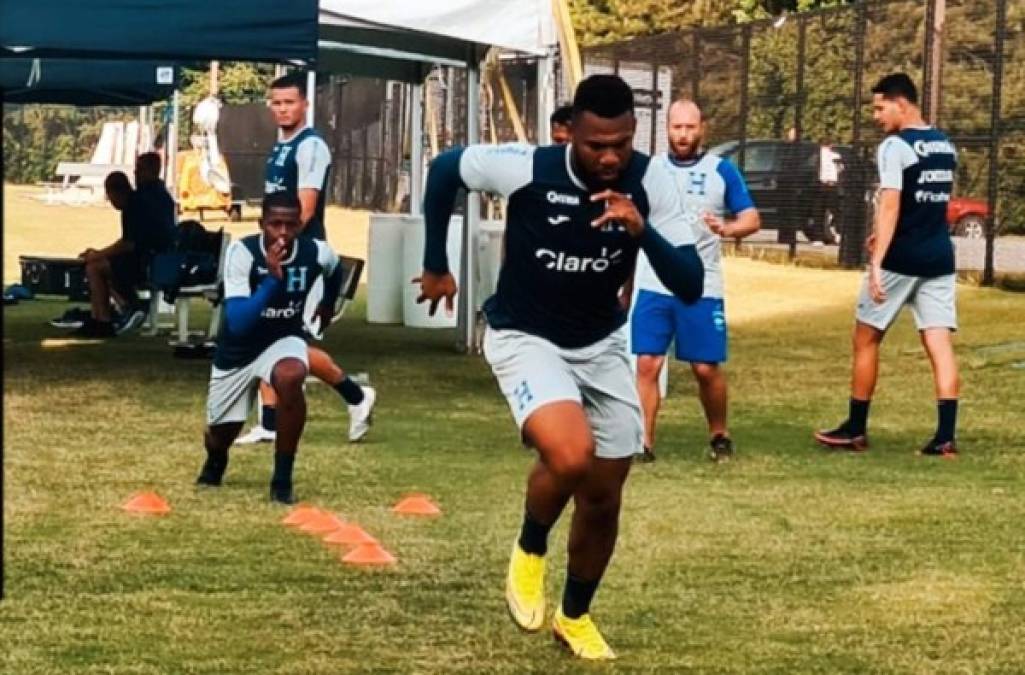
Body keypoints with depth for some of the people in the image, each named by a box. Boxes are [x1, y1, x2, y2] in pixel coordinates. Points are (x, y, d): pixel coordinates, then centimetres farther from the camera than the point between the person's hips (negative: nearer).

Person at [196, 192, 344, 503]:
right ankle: (215, 461, 53)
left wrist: (328, 303, 28)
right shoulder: (242, 253, -28)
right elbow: (237, 325, -36)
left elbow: (334, 270, 10)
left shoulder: (317, 253, -19)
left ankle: (282, 479, -19)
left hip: (284, 339, 0)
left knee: (290, 377, -35)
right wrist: (273, 279, -46)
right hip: (238, 349, 0)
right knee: (220, 434, 10)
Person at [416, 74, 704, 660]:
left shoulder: (650, 183, -18)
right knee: (571, 455, -30)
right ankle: (530, 552, 2)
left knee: (604, 498, 10)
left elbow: (691, 288, -19)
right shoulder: (527, 169, -25)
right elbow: (444, 168, -5)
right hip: (526, 338, -4)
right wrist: (437, 266, 1)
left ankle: (575, 616, 36)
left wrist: (643, 231, -37)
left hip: (602, 345, 4)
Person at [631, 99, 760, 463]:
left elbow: (752, 218, -3)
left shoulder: (721, 170, 1)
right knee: (647, 364, -7)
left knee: (707, 368, 1)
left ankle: (719, 436, 23)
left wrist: (728, 228, -23)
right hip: (653, 286, 1)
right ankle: (644, 443, -2)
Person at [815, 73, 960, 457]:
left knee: (866, 339, 9)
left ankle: (855, 430, 16)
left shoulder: (895, 146, -13)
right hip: (939, 258, 6)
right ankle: (945, 437, -9)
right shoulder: (945, 146, 12)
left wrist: (876, 262, -26)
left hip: (901, 260, -6)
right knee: (940, 343, 0)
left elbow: (890, 205, -22)